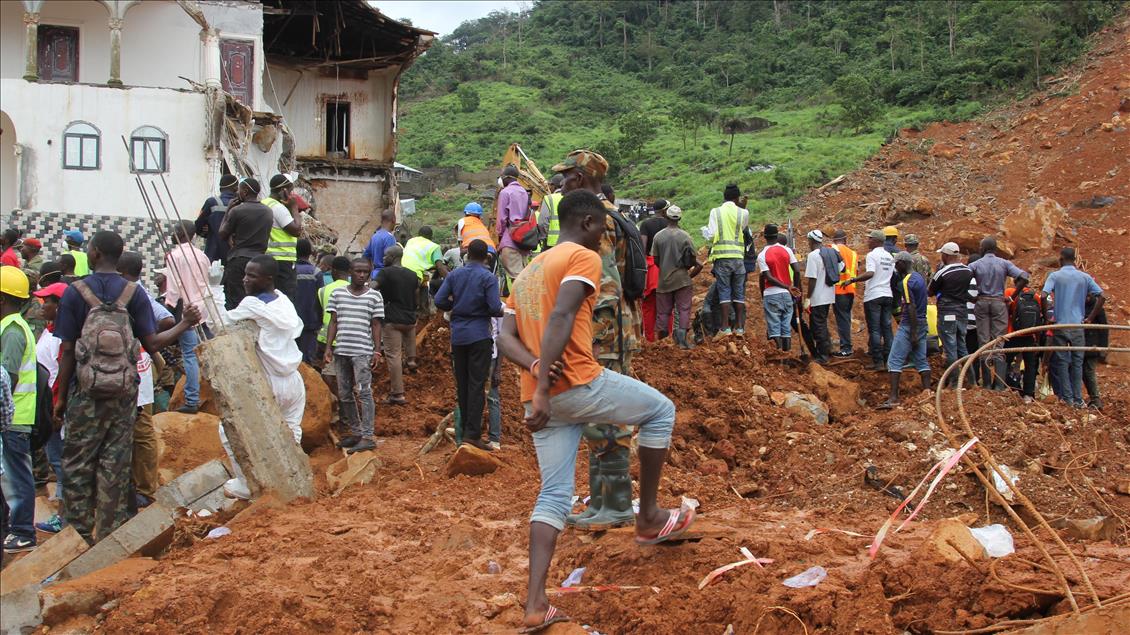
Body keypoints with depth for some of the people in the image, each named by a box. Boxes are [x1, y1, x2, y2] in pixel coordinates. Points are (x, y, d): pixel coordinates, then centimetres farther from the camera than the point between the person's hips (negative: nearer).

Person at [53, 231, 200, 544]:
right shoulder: (134, 293, -2)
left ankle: (80, 531, 13)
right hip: (124, 392, 2)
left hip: (86, 392, -2)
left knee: (78, 462, 10)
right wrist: (185, 324, 10)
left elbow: (67, 350, -6)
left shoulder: (75, 292, -6)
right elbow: (152, 343, -6)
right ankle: (109, 533, 14)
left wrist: (61, 396, 1)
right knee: (116, 464, 8)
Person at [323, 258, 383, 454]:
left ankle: (367, 437, -9)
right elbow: (333, 322, 9)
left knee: (364, 392, -9)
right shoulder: (338, 294, 8)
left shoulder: (374, 296, 2)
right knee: (344, 394, 9)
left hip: (363, 351, -4)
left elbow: (376, 325, 3)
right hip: (341, 350, 4)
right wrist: (328, 347, 1)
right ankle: (355, 431, 21)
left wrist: (377, 351, -3)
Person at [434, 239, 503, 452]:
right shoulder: (488, 278, -8)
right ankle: (472, 433, -10)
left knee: (462, 384, 11)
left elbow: (439, 301, -1)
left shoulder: (454, 275, 5)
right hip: (479, 336, -4)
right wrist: (503, 311, 7)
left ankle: (466, 431, 17)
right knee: (477, 385, -4)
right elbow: (495, 308, -15)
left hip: (458, 336, 5)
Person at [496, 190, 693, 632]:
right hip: (579, 382, -8)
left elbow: (506, 339, 9)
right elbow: (561, 318, -19)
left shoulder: (527, 273, 23)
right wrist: (543, 388, -24)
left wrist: (535, 368, -8)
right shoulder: (584, 258, -2)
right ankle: (649, 517, 23)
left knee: (554, 493, 10)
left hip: (543, 397, 8)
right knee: (661, 410, 16)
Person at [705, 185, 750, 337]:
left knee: (724, 291, 0)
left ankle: (725, 328, -5)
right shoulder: (743, 213, 3)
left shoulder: (715, 212, -1)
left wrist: (709, 247, 13)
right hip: (738, 256, 2)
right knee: (739, 292, 8)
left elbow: (711, 235, -6)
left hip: (721, 256, -1)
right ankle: (739, 327, 8)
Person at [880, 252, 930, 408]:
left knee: (895, 361, -8)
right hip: (922, 323, 9)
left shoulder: (907, 282, -17)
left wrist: (913, 334, -20)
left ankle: (894, 398, -13)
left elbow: (911, 308, -21)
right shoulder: (919, 277, 12)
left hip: (909, 325, -9)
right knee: (921, 360, 13)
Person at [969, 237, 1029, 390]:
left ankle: (986, 383, 3)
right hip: (999, 303, 0)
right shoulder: (1004, 264, 2)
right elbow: (1023, 277, -8)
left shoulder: (975, 265, 1)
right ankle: (999, 385, -5)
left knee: (984, 343, 5)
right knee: (998, 342, 1)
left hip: (982, 302, 0)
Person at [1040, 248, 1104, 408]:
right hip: (1078, 325, 2)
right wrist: (1090, 318, 6)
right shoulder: (1085, 277, 5)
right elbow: (1102, 297, -1)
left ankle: (1068, 397, 2)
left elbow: (1043, 296, -16)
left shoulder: (1055, 276, -3)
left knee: (1062, 362, 5)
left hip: (1061, 324, -2)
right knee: (1077, 362, 8)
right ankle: (1078, 399, 6)